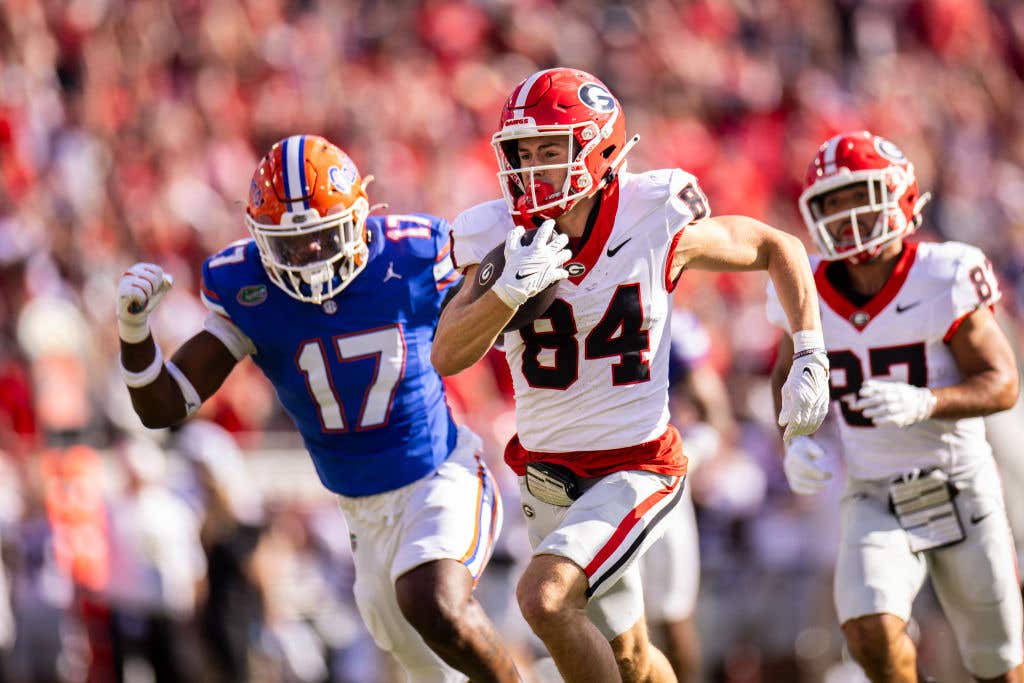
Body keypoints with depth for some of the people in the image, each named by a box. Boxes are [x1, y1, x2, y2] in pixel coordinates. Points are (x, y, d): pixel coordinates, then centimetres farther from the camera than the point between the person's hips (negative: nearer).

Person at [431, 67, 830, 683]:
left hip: (636, 467, -4)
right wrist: (509, 290, -34)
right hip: (549, 473, 5)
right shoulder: (502, 238, -9)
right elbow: (447, 357, -18)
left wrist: (810, 361, -5)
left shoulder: (657, 225, -16)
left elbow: (779, 250, 0)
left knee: (545, 596, -27)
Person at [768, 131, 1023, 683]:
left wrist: (925, 404, -33)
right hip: (874, 500, 2)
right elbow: (788, 377, 14)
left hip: (959, 491, -2)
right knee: (870, 631, -23)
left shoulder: (942, 281, -16)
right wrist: (796, 441, -6)